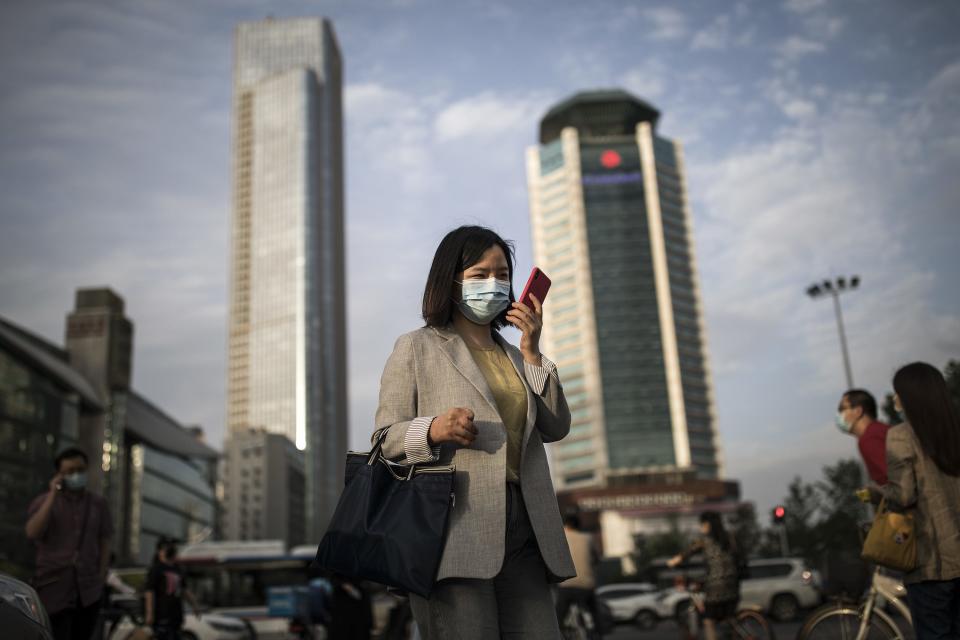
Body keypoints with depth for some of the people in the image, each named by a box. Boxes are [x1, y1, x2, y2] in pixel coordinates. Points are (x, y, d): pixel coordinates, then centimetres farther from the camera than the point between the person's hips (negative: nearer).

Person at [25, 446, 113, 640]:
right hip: (54, 589, -2)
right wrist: (53, 495, -17)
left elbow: (104, 543, 10)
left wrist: (100, 579, 2)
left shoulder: (98, 504, 7)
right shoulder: (43, 502, 1)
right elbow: (32, 533, -17)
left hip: (89, 593, 2)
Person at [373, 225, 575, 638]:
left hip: (522, 536, 5)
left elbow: (556, 428, 12)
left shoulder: (512, 355, 24)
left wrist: (532, 352, 5)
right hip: (455, 532, -5)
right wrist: (432, 430, -19)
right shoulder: (416, 348, 8)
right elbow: (385, 439, 1)